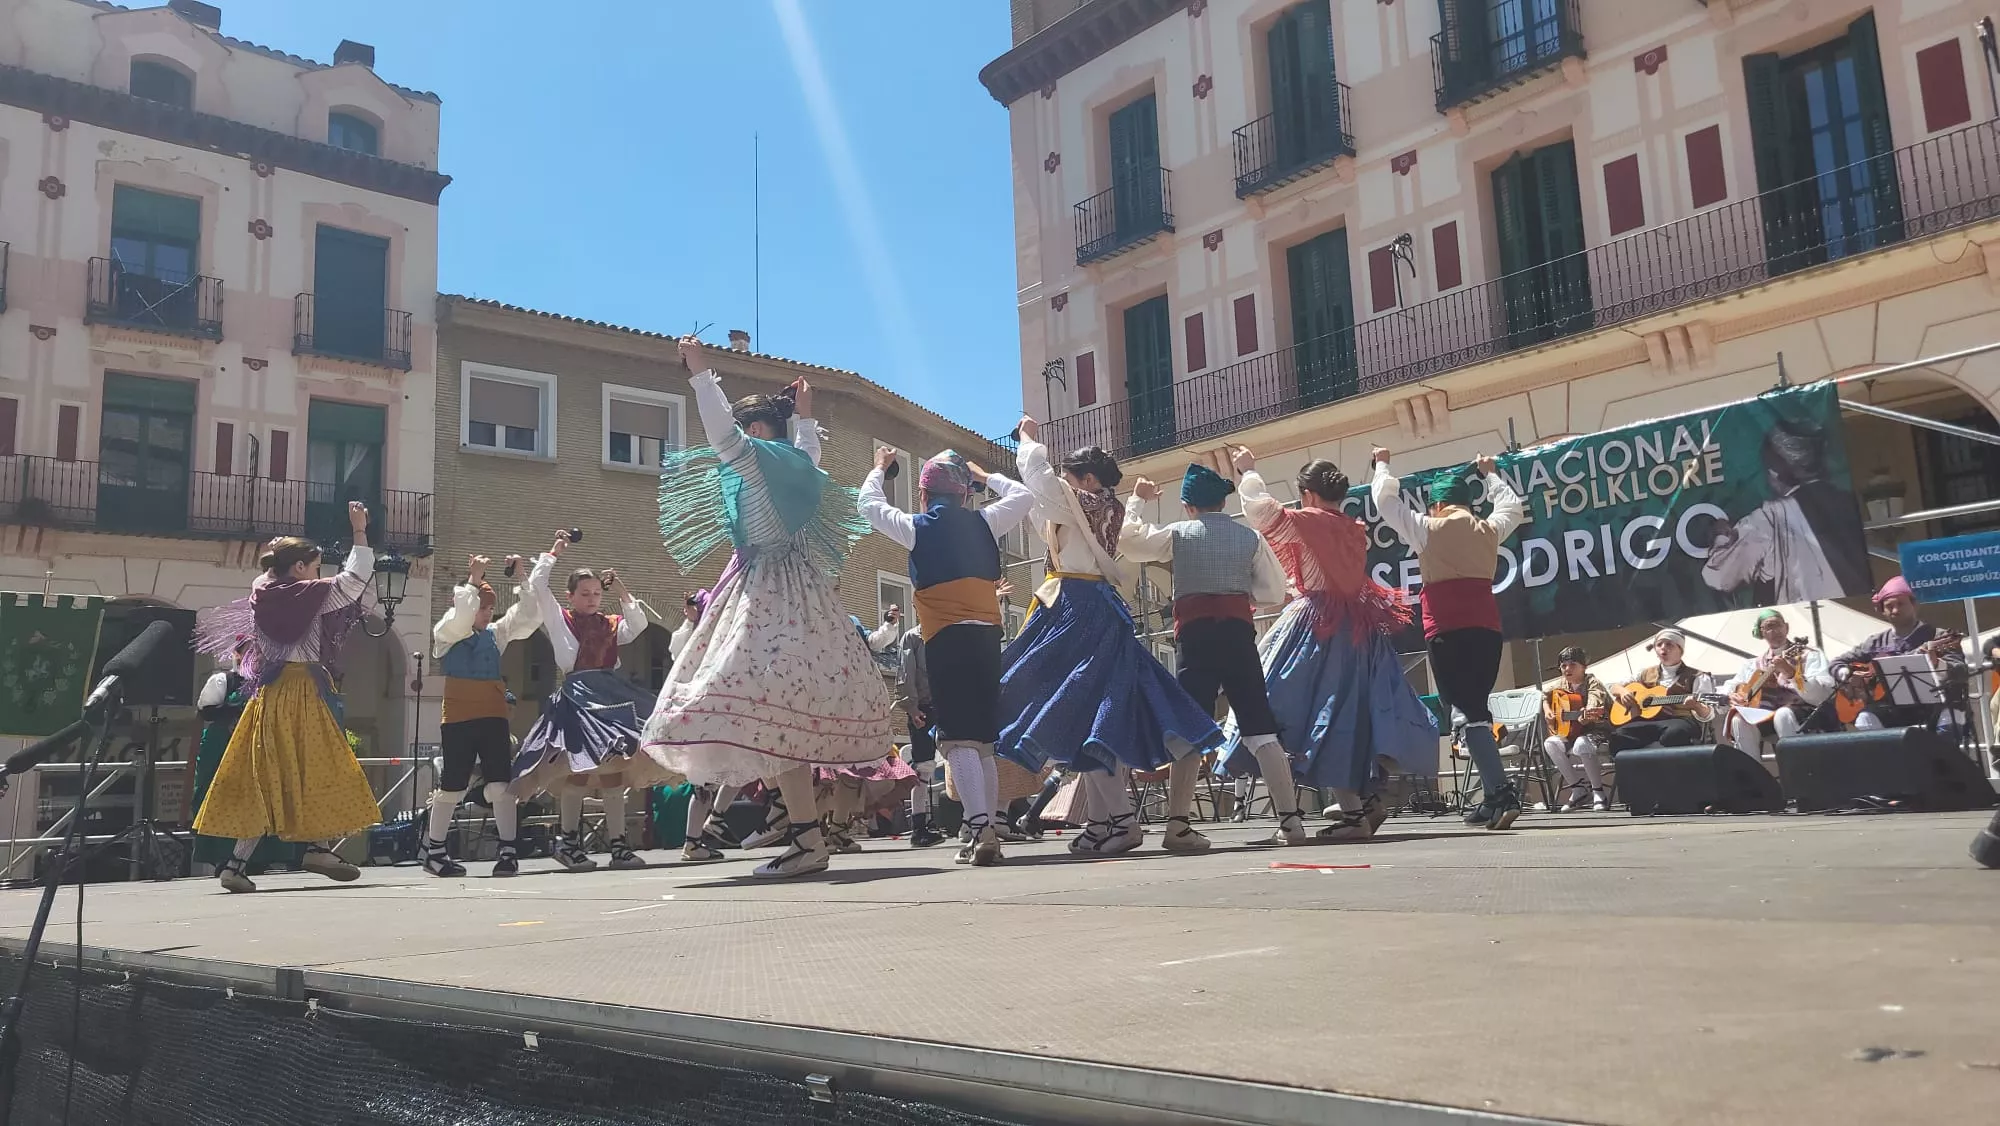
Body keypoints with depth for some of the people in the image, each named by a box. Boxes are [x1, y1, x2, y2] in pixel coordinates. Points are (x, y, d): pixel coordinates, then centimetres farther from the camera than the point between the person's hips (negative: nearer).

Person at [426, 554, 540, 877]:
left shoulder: (496, 633, 12)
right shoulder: (446, 633, 0)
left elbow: (530, 617, 3)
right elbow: (461, 618, -22)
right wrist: (473, 581, -18)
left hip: (493, 716, 3)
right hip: (457, 717, -3)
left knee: (501, 783, -2)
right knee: (453, 784, 4)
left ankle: (509, 851, 0)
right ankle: (434, 850, 18)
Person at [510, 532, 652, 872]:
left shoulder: (610, 624, 18)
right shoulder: (559, 619, 11)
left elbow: (638, 625, 3)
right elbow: (536, 585, 5)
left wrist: (622, 592, 4)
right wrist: (553, 553, 13)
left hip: (610, 696, 4)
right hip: (576, 697, -4)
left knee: (614, 770, 3)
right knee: (577, 767, -9)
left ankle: (617, 844, 5)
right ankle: (568, 842, 0)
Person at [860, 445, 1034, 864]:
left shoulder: (917, 528, 4)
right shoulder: (984, 523, 10)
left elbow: (869, 504, 21)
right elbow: (1024, 496, 26)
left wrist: (879, 469, 38)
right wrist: (983, 475, 34)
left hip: (946, 640, -4)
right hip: (988, 637, 4)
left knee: (957, 739, -8)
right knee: (982, 739, 11)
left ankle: (980, 830, -21)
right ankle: (990, 830, 11)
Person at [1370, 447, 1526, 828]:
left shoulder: (1429, 529, 4)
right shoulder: (1490, 529, 16)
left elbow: (1387, 502, 11)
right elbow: (1512, 506, 37)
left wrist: (1383, 466, 27)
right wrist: (1489, 474, 49)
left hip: (1448, 629, -5)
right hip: (1487, 626, 5)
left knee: (1469, 710, -11)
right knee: (1477, 707, 11)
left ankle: (1502, 793, -22)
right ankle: (1491, 798, 10)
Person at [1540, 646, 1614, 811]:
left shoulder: (1593, 684, -17)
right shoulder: (1562, 685, 2)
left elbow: (1591, 711, -36)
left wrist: (1585, 716, -58)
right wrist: (1547, 711, 3)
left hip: (1600, 730, -7)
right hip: (1573, 732, 7)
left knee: (1581, 744, -37)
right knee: (1550, 744, -17)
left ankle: (1599, 792, -19)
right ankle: (1577, 789, -7)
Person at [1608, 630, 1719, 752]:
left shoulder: (1696, 677, 9)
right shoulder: (1646, 673, 21)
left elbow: (1707, 715, -1)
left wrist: (1696, 706, -24)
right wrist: (1622, 692, 5)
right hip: (1646, 721, 3)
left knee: (1675, 731, -42)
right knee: (1618, 734, -31)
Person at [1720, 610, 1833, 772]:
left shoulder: (1809, 655, 3)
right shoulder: (1754, 663, 18)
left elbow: (1823, 694, -12)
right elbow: (1730, 686, 26)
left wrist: (1790, 673, -27)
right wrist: (1731, 695, 2)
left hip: (1804, 714, -4)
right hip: (1765, 717, 4)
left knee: (1783, 714, -37)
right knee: (1739, 721, -26)